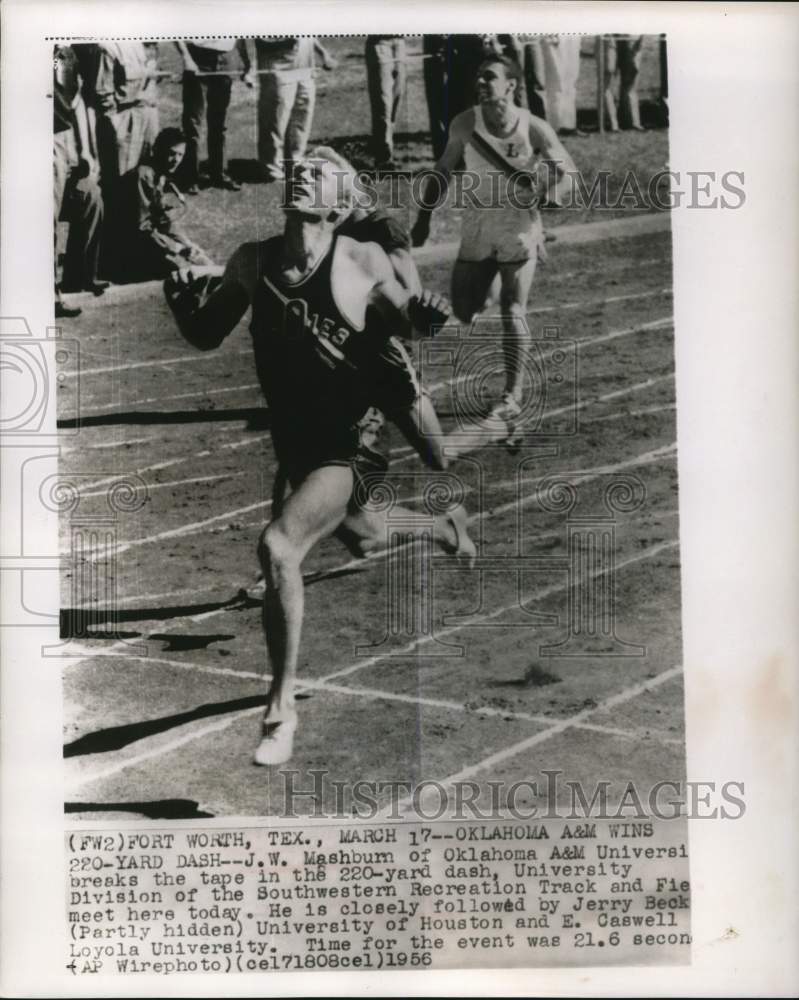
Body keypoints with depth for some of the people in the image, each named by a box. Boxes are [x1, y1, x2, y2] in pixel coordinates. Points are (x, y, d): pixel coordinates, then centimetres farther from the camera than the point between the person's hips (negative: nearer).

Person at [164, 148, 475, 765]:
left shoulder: (362, 261, -13)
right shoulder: (252, 261, -2)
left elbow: (405, 321, 1)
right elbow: (207, 337, 5)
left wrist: (426, 317, -22)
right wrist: (183, 302, -16)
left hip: (352, 436, -6)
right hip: (293, 436, 6)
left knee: (278, 546, -26)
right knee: (366, 534, 30)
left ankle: (282, 708, -10)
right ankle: (447, 526, 64)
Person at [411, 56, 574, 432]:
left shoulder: (534, 129, -14)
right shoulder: (465, 125, -8)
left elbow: (567, 168, 0)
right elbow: (443, 170, 6)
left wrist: (549, 188, -21)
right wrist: (423, 218, 4)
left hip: (519, 229, -3)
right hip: (476, 228, 3)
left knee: (512, 309, -15)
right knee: (462, 311, 5)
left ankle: (512, 398, -12)